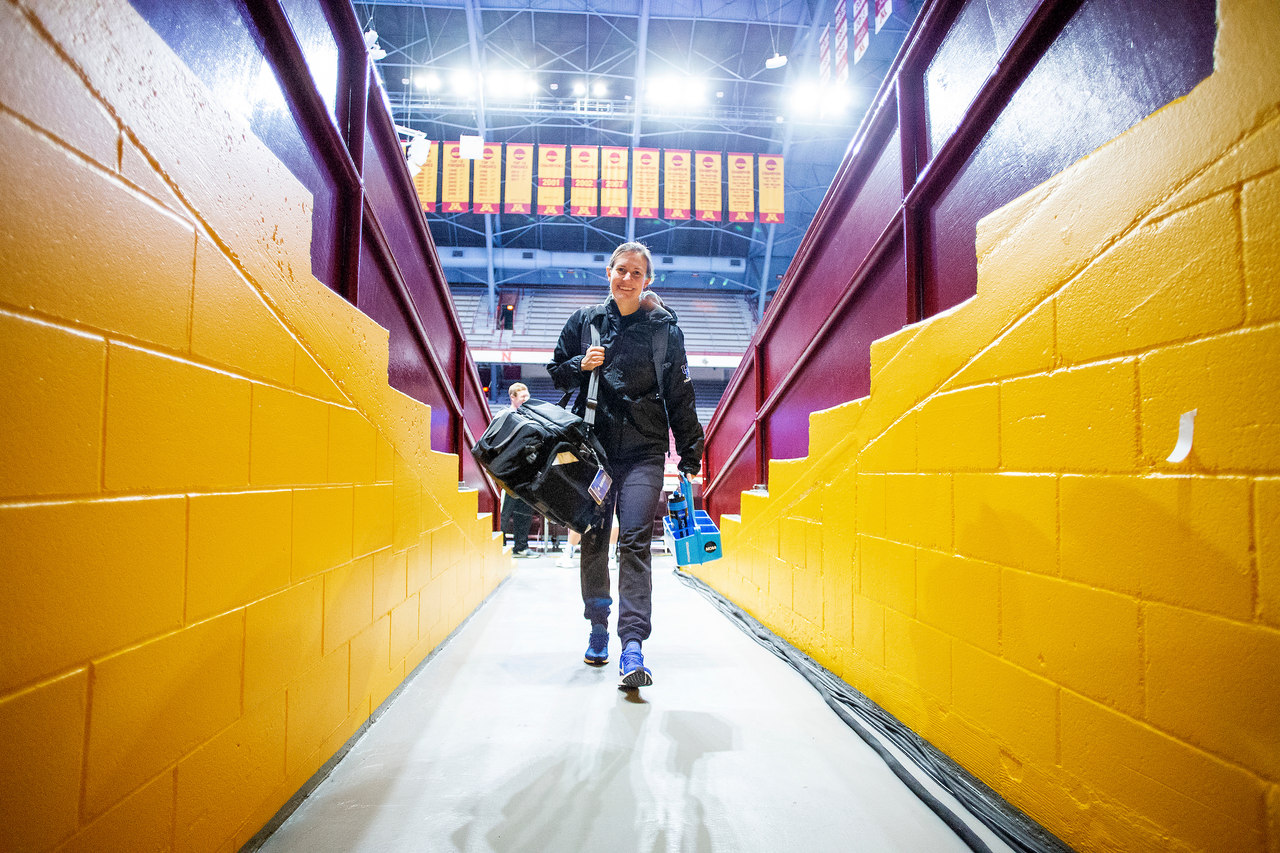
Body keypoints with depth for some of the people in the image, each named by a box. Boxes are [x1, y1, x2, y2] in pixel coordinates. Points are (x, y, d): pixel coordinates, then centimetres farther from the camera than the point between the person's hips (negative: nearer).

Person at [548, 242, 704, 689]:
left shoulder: (665, 328, 5)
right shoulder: (584, 320, 9)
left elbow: (680, 396, 7)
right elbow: (556, 370, 17)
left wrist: (690, 454, 5)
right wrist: (580, 365, -6)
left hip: (644, 451, -2)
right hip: (593, 445, 2)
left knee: (635, 541, -12)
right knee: (593, 539, 9)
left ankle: (632, 645, -12)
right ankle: (598, 627, 28)